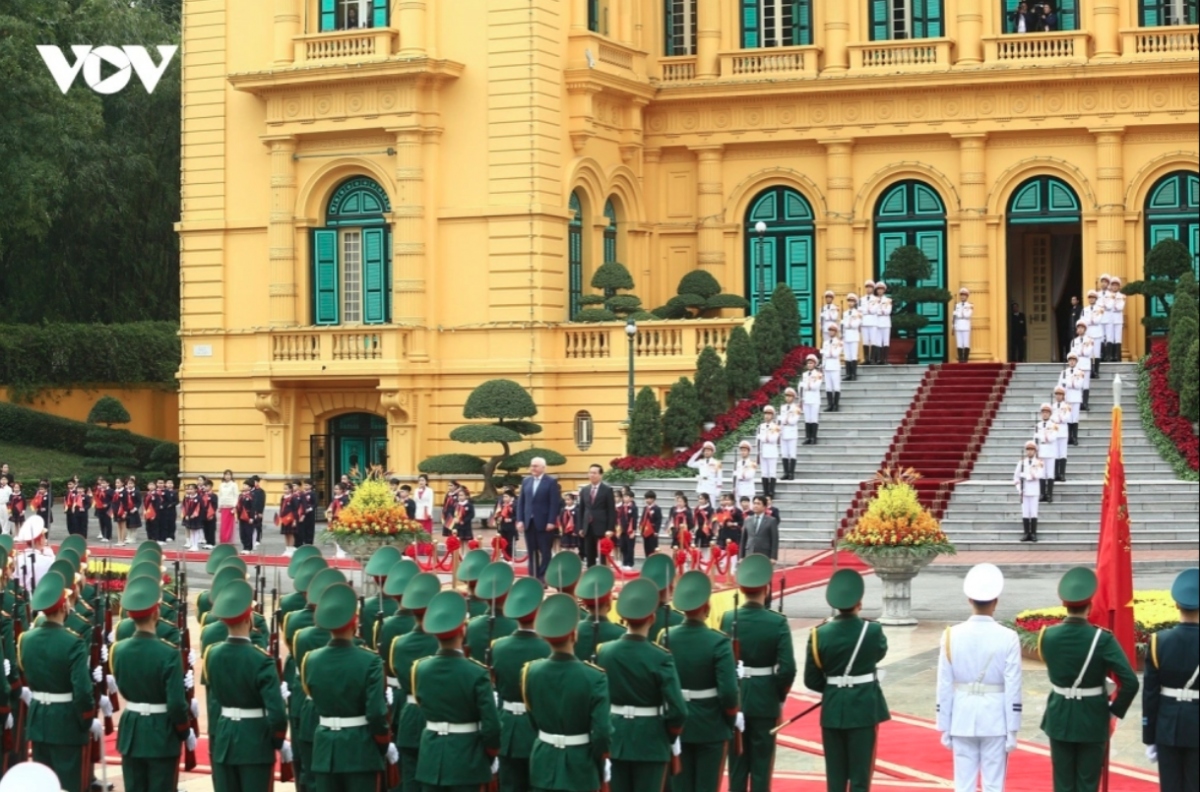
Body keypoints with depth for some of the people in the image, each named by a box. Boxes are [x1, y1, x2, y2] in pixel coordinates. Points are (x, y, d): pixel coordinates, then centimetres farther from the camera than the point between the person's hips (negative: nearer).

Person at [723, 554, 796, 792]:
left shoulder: (728, 619, -7)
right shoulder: (777, 622, -12)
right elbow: (787, 668, -15)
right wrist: (780, 697, 1)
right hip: (765, 701, -2)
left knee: (737, 761, 12)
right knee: (762, 763, 6)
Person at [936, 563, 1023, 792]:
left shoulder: (952, 636, -5)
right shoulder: (1008, 638, -9)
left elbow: (944, 687, -3)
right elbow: (1013, 689, -8)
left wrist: (945, 728, 6)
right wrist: (1012, 731, -1)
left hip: (962, 721, 1)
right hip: (995, 721, -1)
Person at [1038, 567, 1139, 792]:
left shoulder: (1048, 636, -8)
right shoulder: (1102, 639, -18)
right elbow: (1130, 682, -21)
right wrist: (1114, 710, -6)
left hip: (1059, 719, 3)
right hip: (1092, 721, -3)